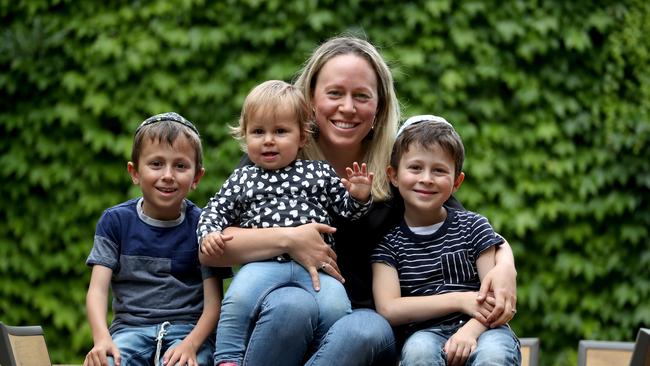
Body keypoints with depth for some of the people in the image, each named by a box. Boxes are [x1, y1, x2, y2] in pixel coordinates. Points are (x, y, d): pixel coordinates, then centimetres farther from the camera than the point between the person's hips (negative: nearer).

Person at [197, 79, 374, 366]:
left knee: (335, 308, -24)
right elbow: (215, 211, 20)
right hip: (263, 263, 0)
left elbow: (346, 209, 19)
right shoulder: (241, 180, 16)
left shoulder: (319, 173, 15)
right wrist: (208, 234, -1)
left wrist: (358, 197, -3)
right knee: (238, 299, -28)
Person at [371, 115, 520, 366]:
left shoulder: (473, 226, 9)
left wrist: (470, 330, -21)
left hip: (479, 329, 1)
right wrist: (460, 300, -10)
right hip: (426, 334, 0)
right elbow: (388, 310, -5)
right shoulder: (388, 241, 8)